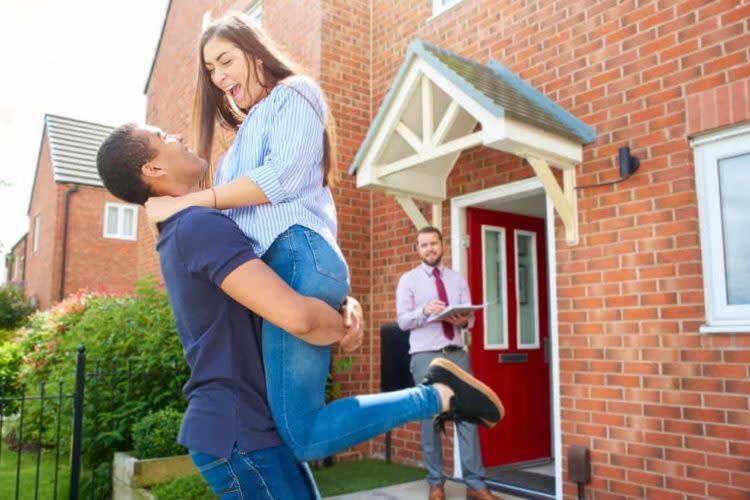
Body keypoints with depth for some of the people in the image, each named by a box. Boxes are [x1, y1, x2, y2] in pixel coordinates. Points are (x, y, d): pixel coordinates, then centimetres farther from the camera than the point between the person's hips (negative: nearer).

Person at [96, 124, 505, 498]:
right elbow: (296, 314, -34)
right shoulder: (200, 225, -21)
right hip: (238, 434, -11)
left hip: (248, 426, 11)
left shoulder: (183, 236, 13)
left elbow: (279, 294, 17)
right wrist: (344, 329, -10)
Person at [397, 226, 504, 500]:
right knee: (430, 418, 4)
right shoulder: (408, 280, 3)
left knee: (467, 415, 1)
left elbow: (470, 318, 8)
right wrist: (424, 310, -23)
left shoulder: (458, 279, 13)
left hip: (457, 354, 3)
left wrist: (463, 320, -16)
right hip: (425, 356, -3)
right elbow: (402, 321, -4)